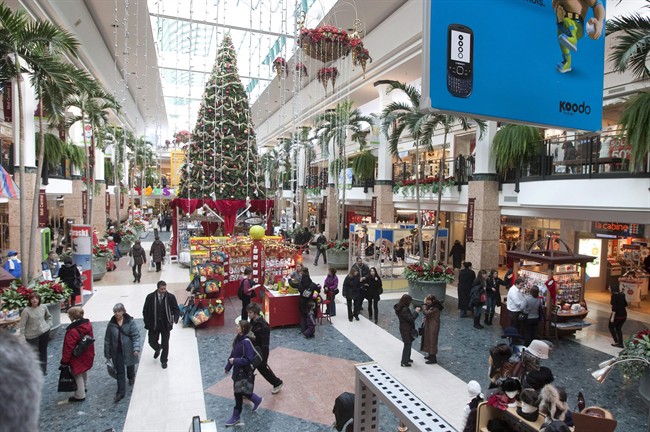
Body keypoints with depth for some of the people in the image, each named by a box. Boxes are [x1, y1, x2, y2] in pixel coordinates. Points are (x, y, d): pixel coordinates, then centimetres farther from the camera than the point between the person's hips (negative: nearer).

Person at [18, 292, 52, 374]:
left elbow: (48, 316, 17)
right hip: (32, 335, -4)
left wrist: (49, 325, 5)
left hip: (44, 333, 4)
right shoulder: (26, 311, -15)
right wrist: (22, 336, -14)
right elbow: (22, 325, -12)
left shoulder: (43, 307, -2)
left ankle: (43, 370, 28)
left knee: (43, 351, 14)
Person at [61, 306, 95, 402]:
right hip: (87, 355, 8)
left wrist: (64, 361, -11)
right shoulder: (88, 324, -6)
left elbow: (68, 347, -23)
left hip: (77, 358, -8)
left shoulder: (73, 331, -30)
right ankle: (83, 387, 48)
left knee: (78, 375, 9)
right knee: (84, 372, 27)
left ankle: (80, 395, 22)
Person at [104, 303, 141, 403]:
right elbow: (107, 339, 1)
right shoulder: (111, 324, -7)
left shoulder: (130, 322, -15)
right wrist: (107, 354, 4)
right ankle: (121, 392, 11)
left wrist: (136, 348, -25)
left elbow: (136, 336, -15)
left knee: (130, 366, 22)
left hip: (128, 350, -1)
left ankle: (131, 377, 54)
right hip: (117, 351, 1)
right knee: (119, 371, 2)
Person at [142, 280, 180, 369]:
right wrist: (147, 323, -3)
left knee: (165, 344, 9)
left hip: (165, 324, -1)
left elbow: (176, 309, -2)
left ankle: (164, 360, 30)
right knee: (152, 342, 10)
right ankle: (157, 349, 46)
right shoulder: (150, 297, -6)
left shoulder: (171, 297, -7)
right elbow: (145, 311, 1)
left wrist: (175, 318, -21)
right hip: (153, 324, 1)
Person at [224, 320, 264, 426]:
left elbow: (249, 360, -28)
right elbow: (233, 353, 9)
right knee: (241, 390, 22)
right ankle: (257, 400, 44)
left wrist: (235, 361, -24)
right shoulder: (237, 338, -2)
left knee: (238, 393, 8)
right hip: (237, 370, 8)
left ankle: (236, 416, 27)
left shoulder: (246, 342, -28)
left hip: (243, 372, -8)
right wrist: (228, 366, 12)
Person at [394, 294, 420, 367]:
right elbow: (411, 319, -25)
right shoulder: (404, 310, -28)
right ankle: (404, 362, 13)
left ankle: (407, 358, 39)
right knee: (407, 344, 2)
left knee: (408, 344, 23)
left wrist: (415, 311, 5)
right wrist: (416, 312, -16)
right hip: (406, 330, -10)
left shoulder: (400, 308, 3)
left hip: (405, 329, 10)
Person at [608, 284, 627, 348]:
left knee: (611, 326, 16)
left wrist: (612, 317, -20)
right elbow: (625, 304, 15)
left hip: (617, 315, -7)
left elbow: (614, 307, -23)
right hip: (623, 314, 7)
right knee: (618, 328, 20)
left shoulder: (614, 295, -19)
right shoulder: (621, 295, 5)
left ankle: (616, 342, 13)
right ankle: (620, 344, 21)